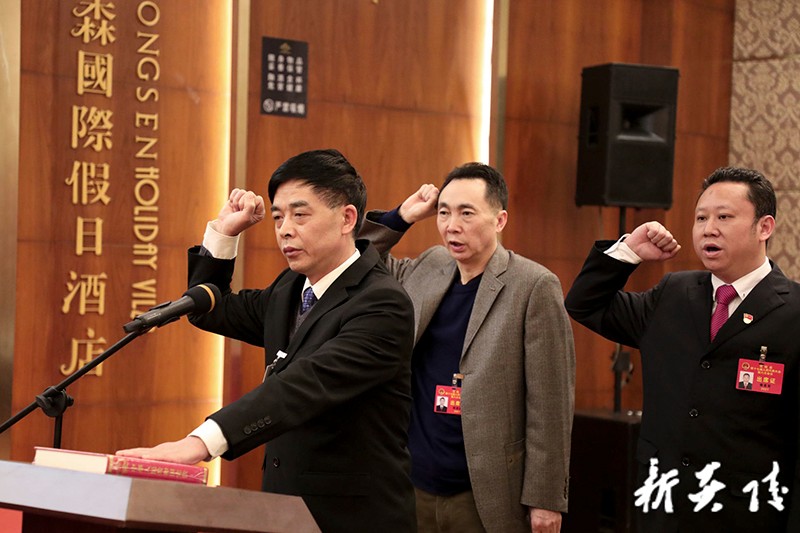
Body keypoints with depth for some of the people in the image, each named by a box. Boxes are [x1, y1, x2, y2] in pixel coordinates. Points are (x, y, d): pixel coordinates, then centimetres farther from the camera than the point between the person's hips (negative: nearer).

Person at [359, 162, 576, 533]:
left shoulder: (534, 286, -10)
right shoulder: (429, 269, 7)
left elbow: (549, 404, -11)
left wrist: (546, 497, -12)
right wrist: (401, 217, 6)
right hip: (413, 490, 5)